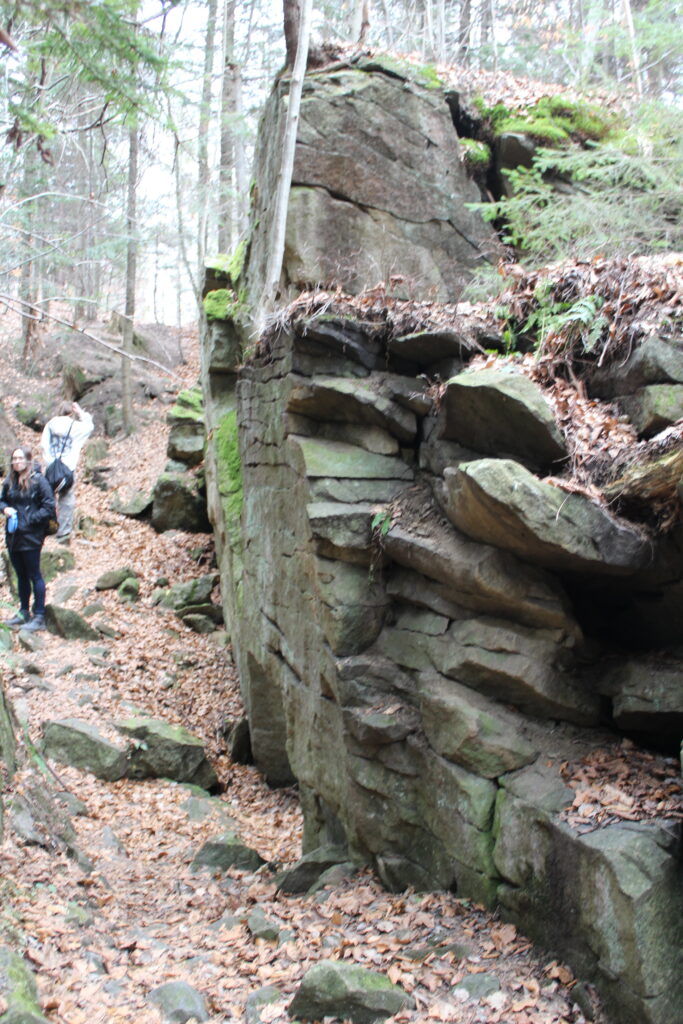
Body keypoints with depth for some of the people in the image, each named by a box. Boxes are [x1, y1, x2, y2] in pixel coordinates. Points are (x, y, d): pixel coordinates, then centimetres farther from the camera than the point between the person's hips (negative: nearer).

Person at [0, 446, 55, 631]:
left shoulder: (38, 480, -11)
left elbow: (49, 507, -11)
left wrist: (31, 519, -16)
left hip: (31, 537, -6)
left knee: (34, 576, 0)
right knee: (21, 576, 16)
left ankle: (39, 617, 6)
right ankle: (24, 613, 27)